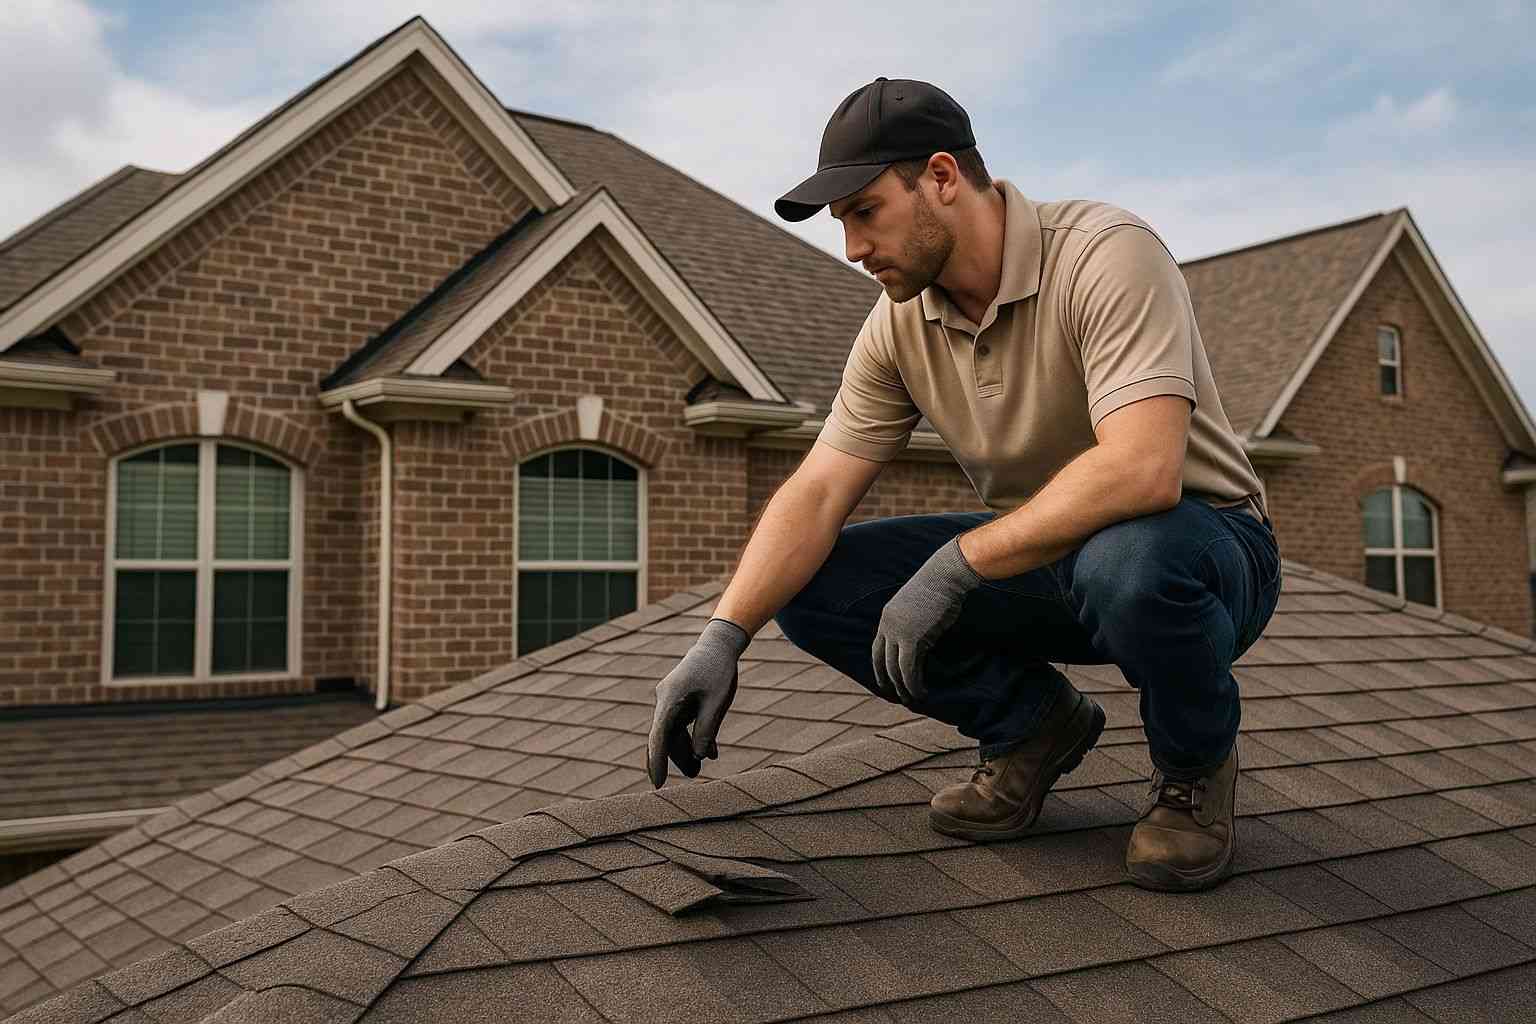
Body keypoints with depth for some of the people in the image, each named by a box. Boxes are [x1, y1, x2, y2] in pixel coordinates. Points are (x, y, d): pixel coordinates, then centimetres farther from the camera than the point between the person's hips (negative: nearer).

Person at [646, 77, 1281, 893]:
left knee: (1128, 561, -42)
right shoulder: (899, 324, -4)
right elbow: (817, 492, -8)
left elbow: (1142, 469, -37)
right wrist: (722, 637, -21)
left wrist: (955, 564, -34)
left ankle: (1194, 766, -7)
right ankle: (1030, 725, 8)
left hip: (1200, 545, -5)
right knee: (815, 587, -11)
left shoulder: (1105, 252, -24)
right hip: (1043, 560, 5)